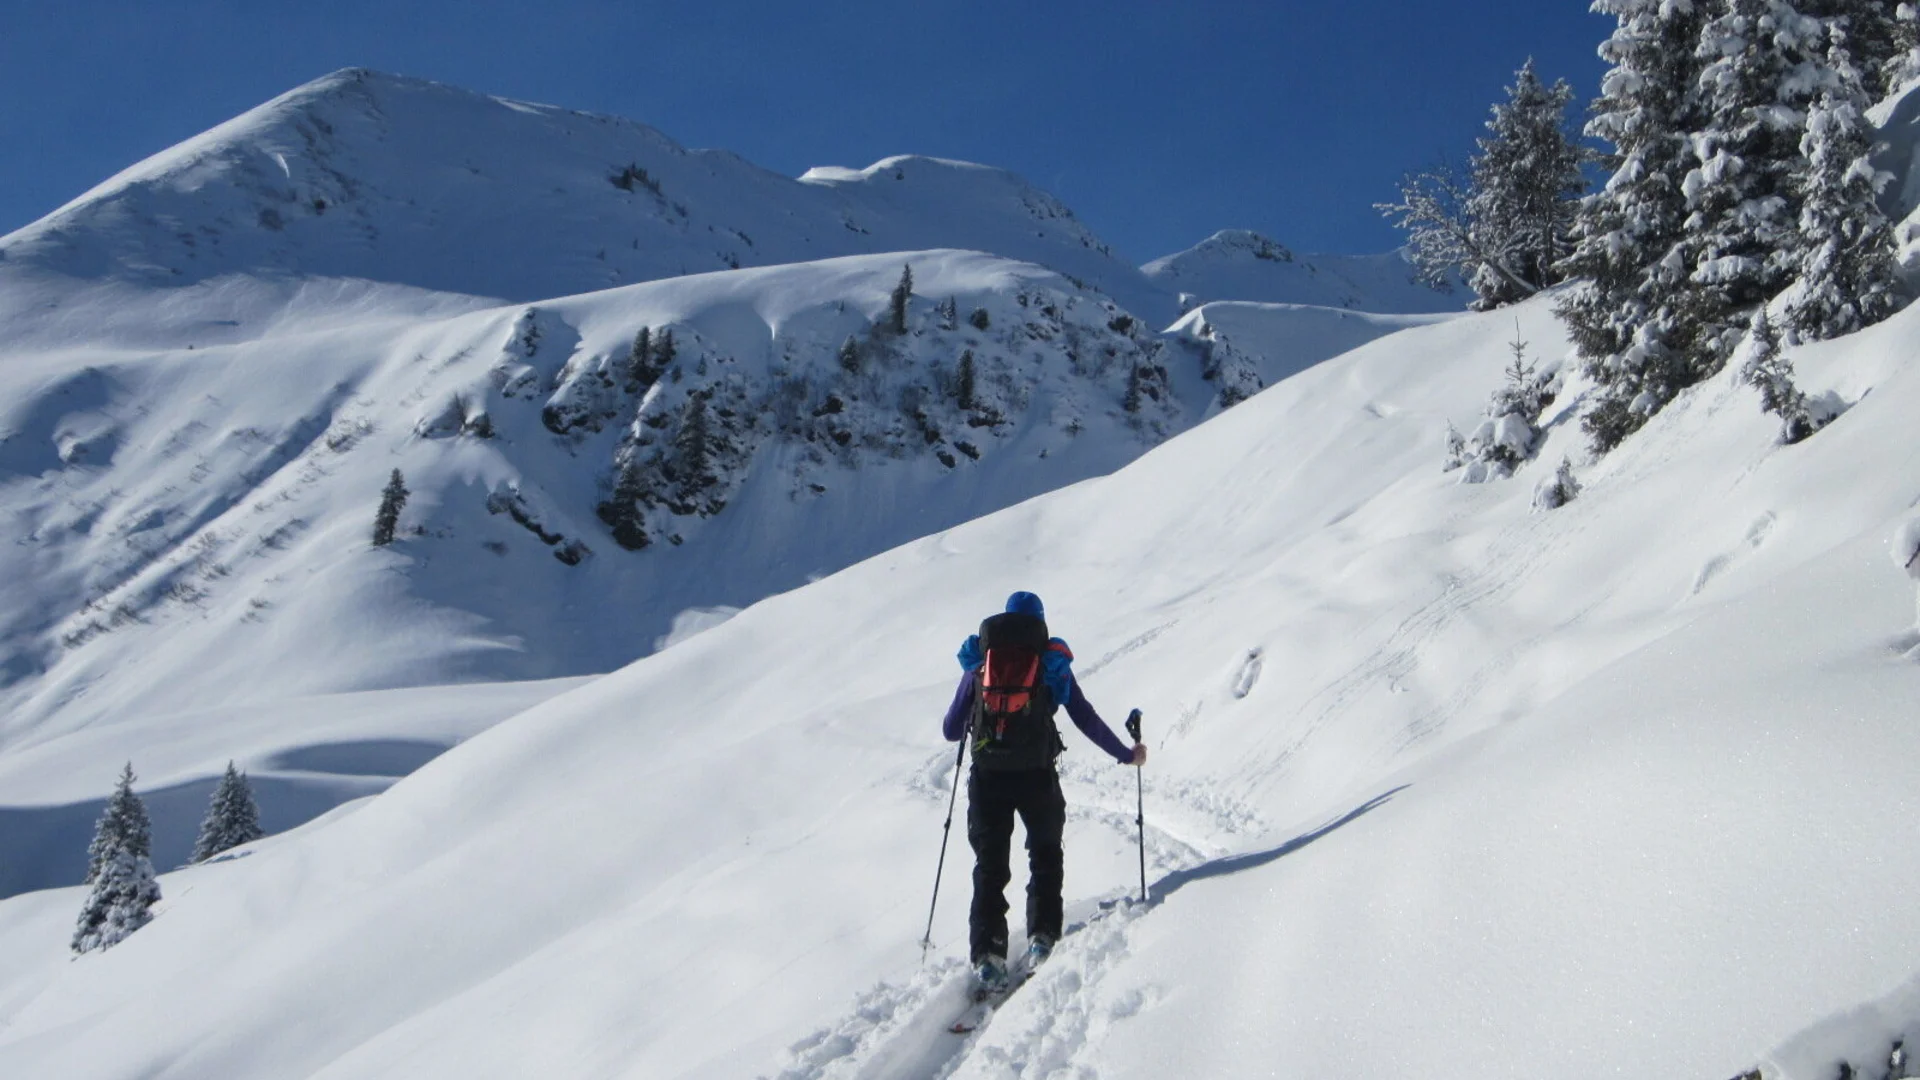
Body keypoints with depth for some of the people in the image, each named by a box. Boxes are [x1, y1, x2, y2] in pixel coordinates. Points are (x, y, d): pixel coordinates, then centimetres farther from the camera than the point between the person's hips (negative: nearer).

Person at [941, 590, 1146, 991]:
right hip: (1036, 775, -1)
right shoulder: (1052, 661, 5)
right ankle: (1042, 936, 6)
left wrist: (968, 728, 34)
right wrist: (1126, 754, 16)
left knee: (990, 866, 8)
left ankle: (987, 955, -2)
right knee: (1045, 856, 19)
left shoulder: (978, 661, 9)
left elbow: (950, 730, 10)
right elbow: (1086, 720, 3)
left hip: (987, 777, 1)